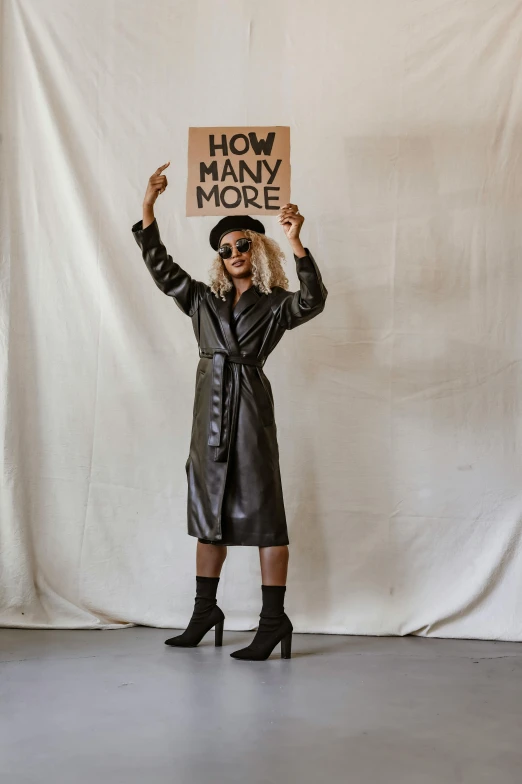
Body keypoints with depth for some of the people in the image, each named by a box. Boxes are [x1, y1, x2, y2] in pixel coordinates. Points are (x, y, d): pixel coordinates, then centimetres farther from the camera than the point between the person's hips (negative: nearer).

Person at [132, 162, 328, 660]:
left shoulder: (274, 305, 3)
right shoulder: (203, 300, 15)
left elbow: (313, 300, -16)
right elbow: (161, 269, 12)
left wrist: (295, 243, -27)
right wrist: (148, 209, 5)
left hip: (251, 411, -5)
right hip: (210, 412, 5)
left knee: (261, 511, -5)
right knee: (209, 510, 11)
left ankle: (273, 619, 0)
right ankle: (204, 610, 22)